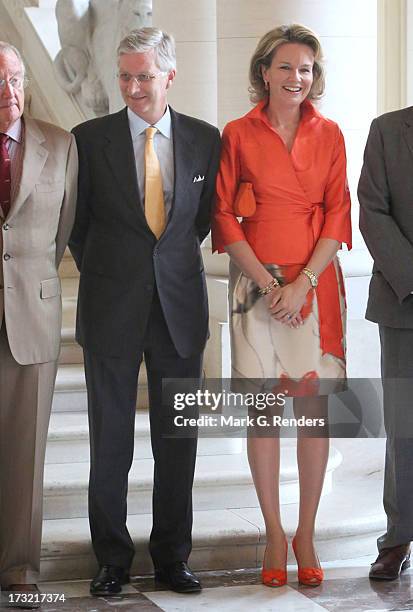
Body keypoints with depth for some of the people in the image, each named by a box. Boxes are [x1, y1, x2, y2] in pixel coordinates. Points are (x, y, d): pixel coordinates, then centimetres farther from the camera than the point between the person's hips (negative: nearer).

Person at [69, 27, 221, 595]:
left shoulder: (205, 139, 3)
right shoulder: (90, 138, -2)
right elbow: (77, 222, 7)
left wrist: (172, 261, 9)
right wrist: (105, 274, 7)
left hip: (180, 306, 2)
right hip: (112, 309, -1)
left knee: (178, 441, 7)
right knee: (110, 441, 5)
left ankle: (172, 556, 19)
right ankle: (112, 559, 17)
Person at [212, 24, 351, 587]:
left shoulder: (328, 135, 7)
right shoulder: (238, 135, 3)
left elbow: (338, 214, 3)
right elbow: (224, 216, 1)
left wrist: (302, 282, -9)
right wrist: (266, 282, -8)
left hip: (315, 282, 1)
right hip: (256, 283, -1)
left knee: (314, 406, 0)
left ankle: (306, 534, 10)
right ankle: (274, 535, 10)